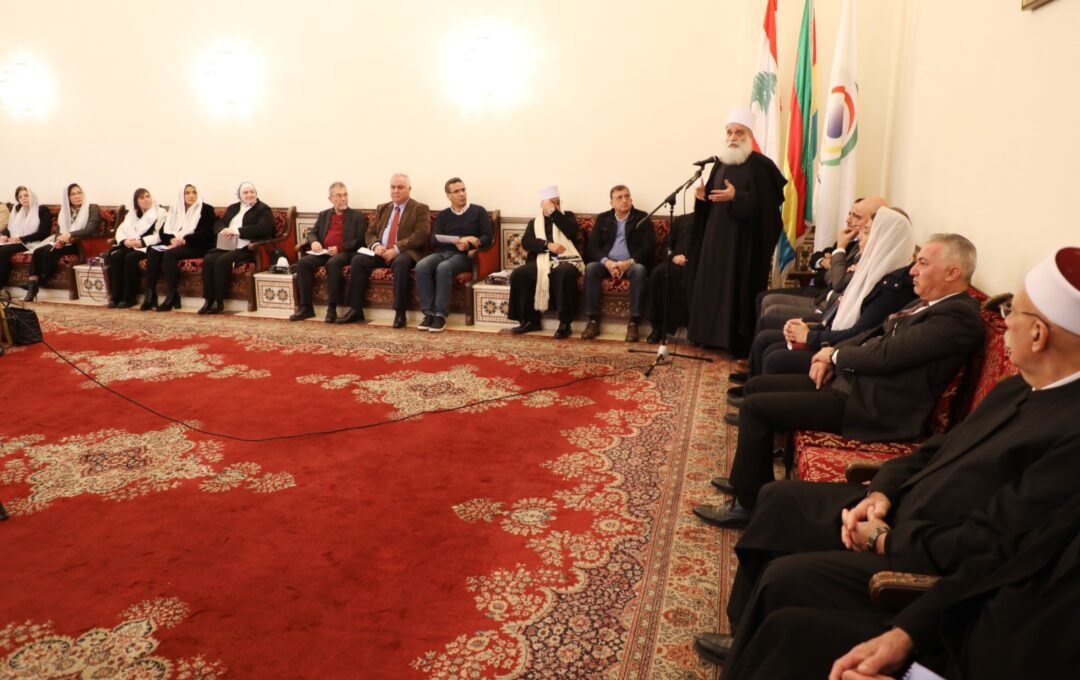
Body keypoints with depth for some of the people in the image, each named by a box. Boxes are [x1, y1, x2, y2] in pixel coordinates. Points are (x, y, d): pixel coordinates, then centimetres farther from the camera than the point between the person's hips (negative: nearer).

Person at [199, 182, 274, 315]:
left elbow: (262, 229, -11)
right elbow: (218, 224, 20)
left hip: (247, 248, -6)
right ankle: (208, 300, -21)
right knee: (208, 259, -24)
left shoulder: (263, 209, 5)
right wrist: (224, 230, -5)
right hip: (227, 246, 6)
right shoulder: (232, 208, 25)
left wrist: (236, 230, -14)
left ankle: (219, 302, -22)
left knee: (223, 261, -31)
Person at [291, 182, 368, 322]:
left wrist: (339, 248, -15)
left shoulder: (358, 216, 10)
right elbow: (312, 233, 20)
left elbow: (359, 241, -1)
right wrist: (314, 242, -6)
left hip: (345, 253, -4)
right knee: (302, 262, -23)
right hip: (323, 252, 5)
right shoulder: (323, 215, 24)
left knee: (333, 263, -37)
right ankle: (305, 307, -21)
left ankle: (332, 308, -35)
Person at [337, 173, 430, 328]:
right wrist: (376, 245, -9)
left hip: (405, 253, -5)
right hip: (381, 252, 5)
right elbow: (370, 233, 16)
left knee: (401, 263, -38)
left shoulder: (420, 209, 3)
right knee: (358, 259, -20)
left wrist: (397, 249, -20)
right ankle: (356, 310, -17)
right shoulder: (382, 208, 20)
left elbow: (421, 235, -11)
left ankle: (400, 313, -32)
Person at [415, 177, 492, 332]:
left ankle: (441, 314, -33)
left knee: (444, 268, -36)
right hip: (442, 252, 4)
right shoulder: (443, 216, 21)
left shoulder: (478, 211, 11)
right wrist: (458, 240, -10)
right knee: (421, 267, -28)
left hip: (464, 255, -4)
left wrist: (468, 244, -16)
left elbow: (488, 237, 2)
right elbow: (436, 240, 7)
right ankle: (429, 312, -26)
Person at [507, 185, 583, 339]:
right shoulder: (534, 222, 22)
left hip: (565, 260, -2)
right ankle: (530, 320, -15)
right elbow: (526, 242, 3)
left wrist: (553, 212, -2)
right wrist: (548, 244, -13)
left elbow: (572, 232, -4)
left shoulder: (567, 216, 19)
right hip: (541, 261, 2)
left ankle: (565, 323, -30)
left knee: (565, 274, -38)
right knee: (518, 274, -25)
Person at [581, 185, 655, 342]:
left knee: (639, 270, -36)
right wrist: (606, 262, -16)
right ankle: (593, 321, -29)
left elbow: (649, 247, -4)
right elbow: (592, 245, 4)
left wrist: (630, 262, -20)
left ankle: (633, 323, -34)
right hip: (607, 263, 2)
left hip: (632, 264, -2)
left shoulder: (643, 218, 7)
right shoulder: (602, 218, 14)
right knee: (590, 268, -29)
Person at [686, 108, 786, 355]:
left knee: (738, 288, -5)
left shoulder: (761, 165, -8)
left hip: (743, 238, -7)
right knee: (712, 285, 8)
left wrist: (736, 197, -25)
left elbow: (767, 204, -16)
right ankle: (712, 335, 18)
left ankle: (739, 342, 2)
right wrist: (702, 196, -5)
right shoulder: (721, 163, 12)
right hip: (715, 235, 7)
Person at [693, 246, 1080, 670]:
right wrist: (881, 494, -2)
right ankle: (749, 638, 27)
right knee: (779, 500, 14)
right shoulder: (1015, 391, 3)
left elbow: (979, 549, -28)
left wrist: (885, 539, -15)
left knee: (786, 577, -20)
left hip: (934, 569, -10)